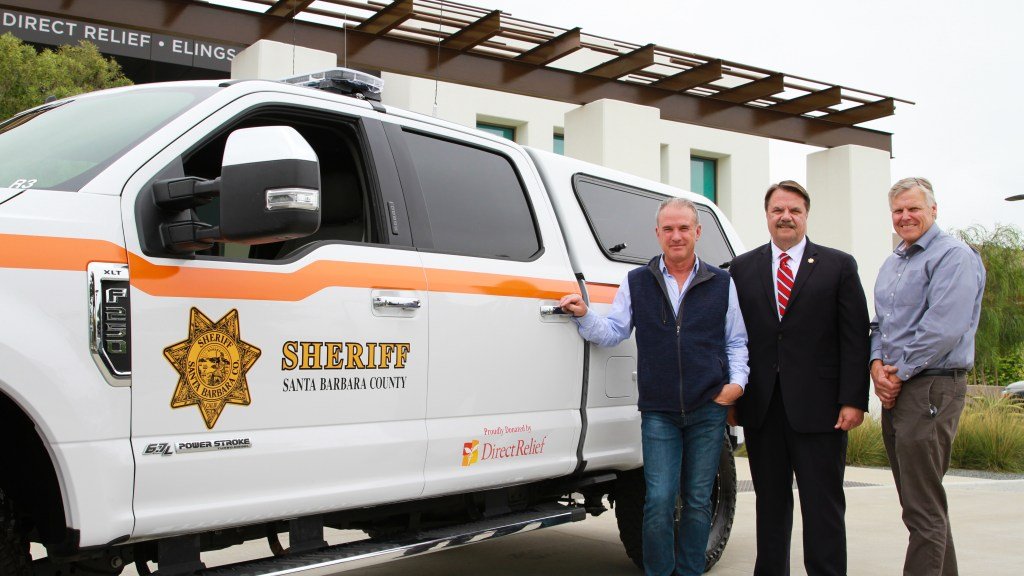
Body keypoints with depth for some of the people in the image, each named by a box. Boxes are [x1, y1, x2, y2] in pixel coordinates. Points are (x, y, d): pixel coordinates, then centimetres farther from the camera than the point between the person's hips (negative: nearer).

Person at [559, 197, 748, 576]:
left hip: (708, 410, 1)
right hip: (658, 412, -1)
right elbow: (612, 332, 8)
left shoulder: (721, 284, 8)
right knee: (659, 501, -4)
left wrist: (737, 382, -1)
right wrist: (584, 315, -10)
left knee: (698, 501, 9)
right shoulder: (637, 283, 8)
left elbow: (737, 341, 13)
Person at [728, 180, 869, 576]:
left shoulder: (838, 266, 5)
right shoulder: (742, 268, 11)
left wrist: (853, 400, -8)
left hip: (817, 407, -2)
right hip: (761, 408, 2)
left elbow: (856, 338, 0)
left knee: (823, 505, 2)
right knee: (770, 502, 12)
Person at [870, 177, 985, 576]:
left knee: (923, 509, -7)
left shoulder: (953, 256, -9)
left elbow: (944, 327, -19)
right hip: (894, 391, 9)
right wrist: (877, 363, 0)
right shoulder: (892, 263, 19)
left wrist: (900, 371, -13)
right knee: (920, 501, 15)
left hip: (931, 388, -9)